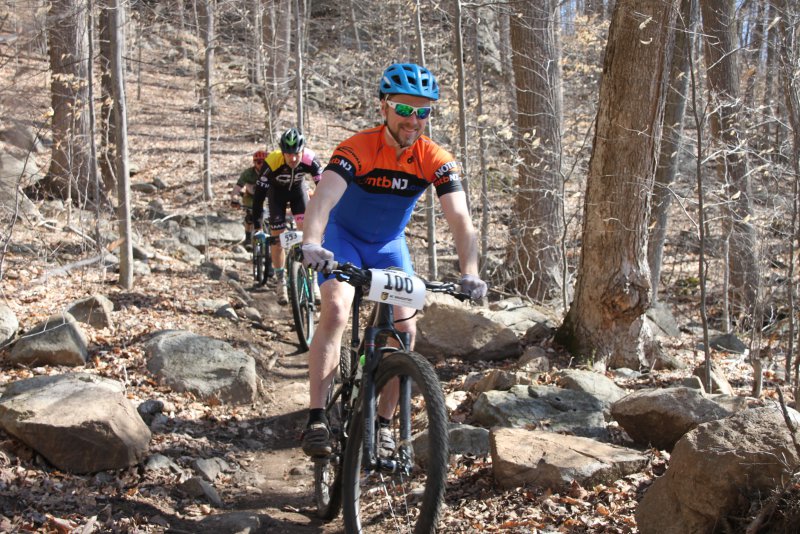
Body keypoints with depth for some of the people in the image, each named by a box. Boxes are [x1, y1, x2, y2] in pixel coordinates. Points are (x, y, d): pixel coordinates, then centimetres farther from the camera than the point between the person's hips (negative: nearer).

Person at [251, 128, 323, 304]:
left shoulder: (310, 160, -34)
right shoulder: (272, 162, -37)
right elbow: (259, 195, -30)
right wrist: (258, 228, -30)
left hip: (298, 188, 1)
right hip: (277, 190, -1)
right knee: (277, 237, -4)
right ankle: (281, 282, 9)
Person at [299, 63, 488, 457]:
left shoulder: (436, 160, -20)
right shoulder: (358, 149, -28)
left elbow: (460, 221, -29)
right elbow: (322, 200, -43)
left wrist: (469, 273, -46)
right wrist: (311, 244, -63)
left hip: (389, 245, 3)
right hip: (343, 236, -3)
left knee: (405, 328, -9)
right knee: (336, 310, -26)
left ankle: (383, 423, 7)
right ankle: (316, 419, -23)